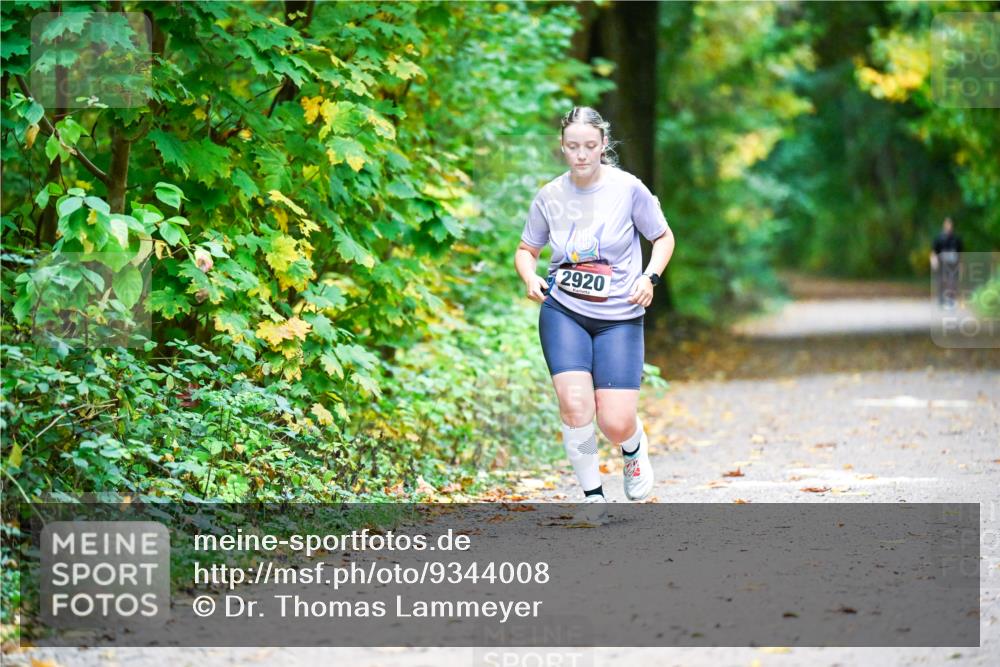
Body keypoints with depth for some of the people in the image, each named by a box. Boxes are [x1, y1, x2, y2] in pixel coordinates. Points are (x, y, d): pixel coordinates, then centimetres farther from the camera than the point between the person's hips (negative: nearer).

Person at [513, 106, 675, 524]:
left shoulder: (628, 188, -7)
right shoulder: (550, 196, 0)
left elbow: (663, 237, 7)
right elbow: (526, 249, 15)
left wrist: (650, 277, -10)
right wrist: (530, 278, -6)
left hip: (619, 317, -1)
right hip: (563, 311, 1)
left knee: (616, 424, -9)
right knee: (575, 405, -19)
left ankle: (635, 448, 30)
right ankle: (593, 496, 2)